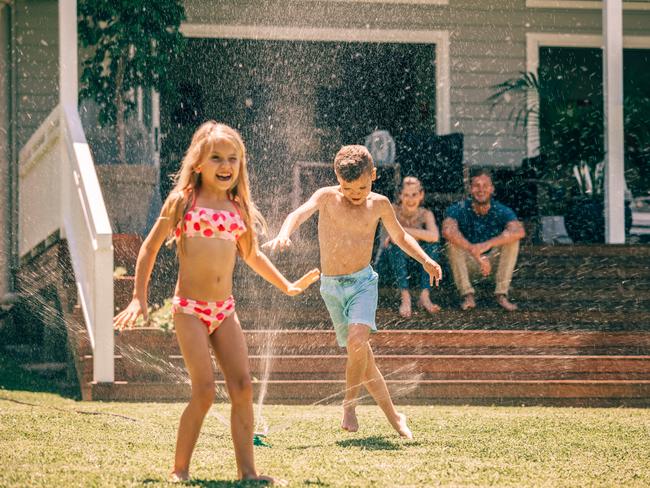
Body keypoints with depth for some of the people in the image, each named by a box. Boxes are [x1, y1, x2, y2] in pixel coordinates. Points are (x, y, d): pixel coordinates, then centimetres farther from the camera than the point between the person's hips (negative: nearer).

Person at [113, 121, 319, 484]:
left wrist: (286, 285, 33)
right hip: (190, 308, -5)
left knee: (243, 387, -5)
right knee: (205, 391, -12)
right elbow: (150, 248, 4)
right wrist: (139, 298, 1)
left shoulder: (238, 207, 11)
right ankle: (180, 470, 1)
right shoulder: (183, 201, -2)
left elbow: (251, 254, 28)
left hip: (225, 309, 5)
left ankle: (247, 471, -2)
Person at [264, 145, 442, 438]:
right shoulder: (327, 198, -3)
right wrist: (284, 234, -43)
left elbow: (400, 237, 20)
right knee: (360, 355, 5)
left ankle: (349, 404, -7)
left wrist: (425, 260, 7)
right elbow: (300, 213, -22)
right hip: (332, 287, 1)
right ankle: (393, 417, 17)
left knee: (358, 341, -26)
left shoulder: (379, 204, 3)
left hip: (363, 282, -1)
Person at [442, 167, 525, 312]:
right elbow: (448, 230, -40)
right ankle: (467, 295, -25)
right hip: (467, 261, -1)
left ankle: (501, 294, -20)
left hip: (494, 259, 1)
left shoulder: (502, 211, -16)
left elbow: (519, 231, -36)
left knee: (512, 238, -24)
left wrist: (488, 244, -49)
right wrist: (475, 252, -47)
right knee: (453, 240, -29)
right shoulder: (459, 209, -19)